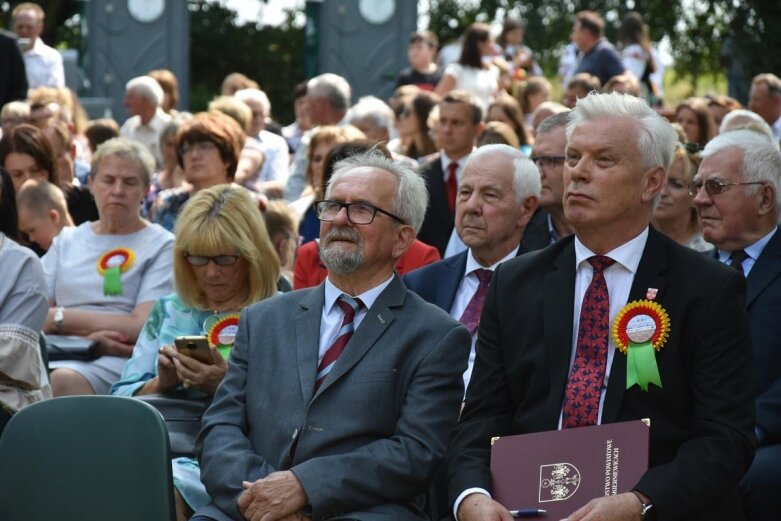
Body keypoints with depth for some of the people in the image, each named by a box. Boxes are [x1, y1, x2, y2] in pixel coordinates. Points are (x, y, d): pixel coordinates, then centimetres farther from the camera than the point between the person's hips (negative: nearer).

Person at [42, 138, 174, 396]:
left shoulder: (161, 246, 8)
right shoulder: (66, 241, 22)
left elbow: (141, 327, -4)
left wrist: (60, 317, 0)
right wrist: (87, 335, -9)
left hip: (118, 361, -3)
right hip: (57, 354, 3)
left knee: (65, 379, -39)